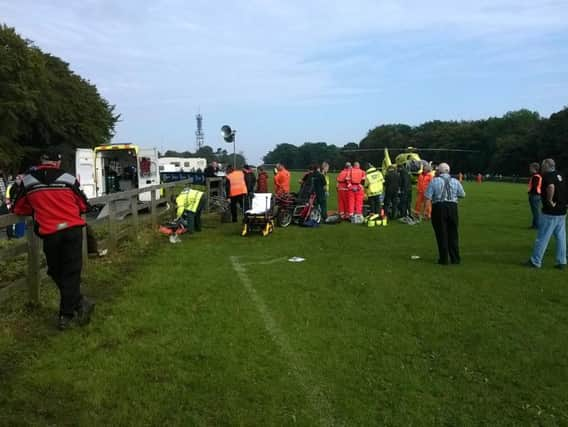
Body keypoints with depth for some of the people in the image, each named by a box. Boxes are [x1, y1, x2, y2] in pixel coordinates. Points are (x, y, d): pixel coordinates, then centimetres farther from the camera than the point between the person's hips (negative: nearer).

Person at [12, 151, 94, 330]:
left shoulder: (27, 181, 6)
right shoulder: (68, 178, 4)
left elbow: (18, 209, 16)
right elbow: (83, 206, 11)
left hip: (50, 233, 0)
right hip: (73, 229, 0)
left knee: (57, 272, 16)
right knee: (71, 272, 6)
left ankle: (79, 304, 9)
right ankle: (66, 314, 3)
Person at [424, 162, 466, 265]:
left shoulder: (434, 181, -3)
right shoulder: (455, 181, 6)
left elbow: (428, 197, -9)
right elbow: (462, 195, 12)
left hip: (439, 208, -2)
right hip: (452, 207, 3)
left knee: (441, 234, 5)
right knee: (453, 233, 12)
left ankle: (443, 259, 8)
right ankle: (455, 259, 16)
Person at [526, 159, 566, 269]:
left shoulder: (547, 176, -11)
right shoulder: (560, 176, 14)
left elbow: (551, 187, -31)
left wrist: (550, 201, -21)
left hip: (550, 213, -8)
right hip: (562, 212, 8)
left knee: (542, 237, -1)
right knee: (561, 237, 12)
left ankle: (535, 261, 5)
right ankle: (562, 262, 15)